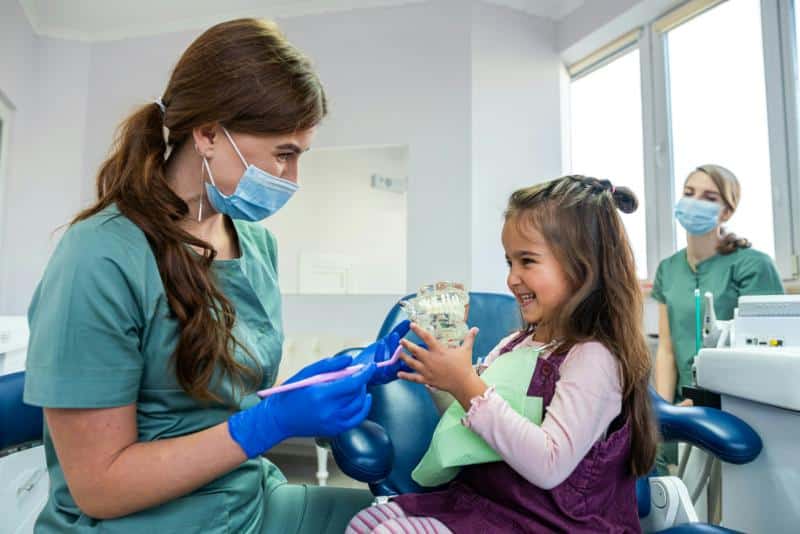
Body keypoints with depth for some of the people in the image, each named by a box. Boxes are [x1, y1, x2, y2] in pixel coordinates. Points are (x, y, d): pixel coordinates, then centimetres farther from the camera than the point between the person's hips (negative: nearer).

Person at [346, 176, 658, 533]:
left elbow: (548, 466, -27)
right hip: (483, 500, 7)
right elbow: (471, 430, 13)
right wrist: (441, 381, -5)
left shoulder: (594, 357, -18)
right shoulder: (514, 345, 5)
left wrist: (466, 385, -27)